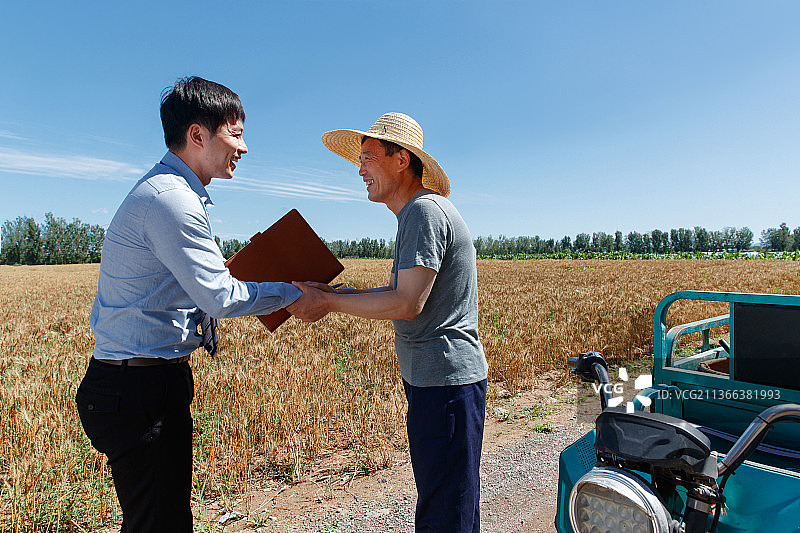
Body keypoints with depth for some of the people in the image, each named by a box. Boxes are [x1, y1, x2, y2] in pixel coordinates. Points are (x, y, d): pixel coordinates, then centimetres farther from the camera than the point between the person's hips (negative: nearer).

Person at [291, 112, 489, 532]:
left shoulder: (425, 211, -17)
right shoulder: (414, 213, 16)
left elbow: (407, 304, -22)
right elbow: (397, 291, 14)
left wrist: (328, 303, -14)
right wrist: (332, 293, 7)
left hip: (446, 381, -10)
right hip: (430, 376, 10)